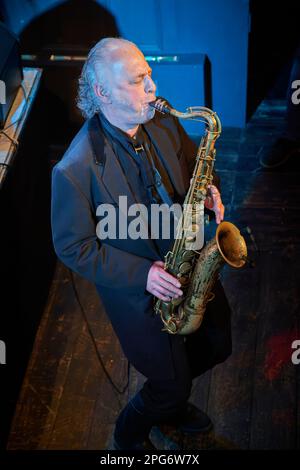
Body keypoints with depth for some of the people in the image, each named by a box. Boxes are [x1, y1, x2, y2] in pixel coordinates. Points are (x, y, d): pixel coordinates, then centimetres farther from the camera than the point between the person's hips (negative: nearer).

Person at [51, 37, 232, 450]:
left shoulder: (165, 126, -10)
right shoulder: (76, 169, -28)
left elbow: (196, 164, 9)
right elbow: (73, 247, -18)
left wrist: (209, 190, -14)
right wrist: (141, 274, -25)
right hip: (138, 290, -6)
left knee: (217, 345, 22)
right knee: (172, 383, 7)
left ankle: (170, 403, 54)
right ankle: (129, 433, 42)